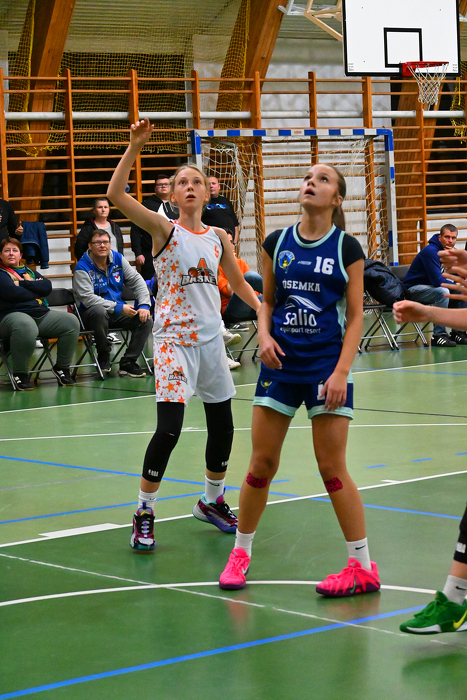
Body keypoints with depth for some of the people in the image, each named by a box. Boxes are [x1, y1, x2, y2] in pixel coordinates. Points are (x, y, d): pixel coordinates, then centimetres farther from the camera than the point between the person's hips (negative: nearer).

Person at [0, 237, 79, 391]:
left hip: (42, 314, 7)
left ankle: (62, 367, 0)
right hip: (13, 314, -7)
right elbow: (13, 293, -13)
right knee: (25, 326, -42)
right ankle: (20, 374, -26)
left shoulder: (30, 272, 25)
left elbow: (47, 286, 6)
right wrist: (36, 292, 1)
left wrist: (22, 283, -3)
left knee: (71, 321, -12)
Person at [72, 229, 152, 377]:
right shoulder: (82, 268, -11)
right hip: (91, 314, -5)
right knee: (99, 311, -40)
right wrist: (119, 308, -25)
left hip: (119, 312, 5)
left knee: (146, 320, -17)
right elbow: (88, 298, -22)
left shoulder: (118, 259, 6)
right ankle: (104, 358, -19)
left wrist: (144, 305, -7)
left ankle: (128, 363, -9)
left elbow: (136, 281, 9)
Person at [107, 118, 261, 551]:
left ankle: (212, 501, 34)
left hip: (211, 337, 5)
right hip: (174, 337, -5)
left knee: (222, 427, 13)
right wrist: (134, 147, -26)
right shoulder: (165, 229, -5)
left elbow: (238, 283, 19)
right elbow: (116, 194, -19)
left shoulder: (218, 237, 8)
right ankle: (144, 515, -3)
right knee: (169, 427, -15)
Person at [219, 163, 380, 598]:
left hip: (327, 365, -3)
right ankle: (240, 553, 22)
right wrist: (264, 336, -5)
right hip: (281, 362, 3)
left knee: (332, 467, -4)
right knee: (261, 464, 5)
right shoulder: (276, 244, 6)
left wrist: (341, 371, -13)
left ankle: (363, 566, 6)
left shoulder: (347, 248, -3)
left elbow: (355, 317, -4)